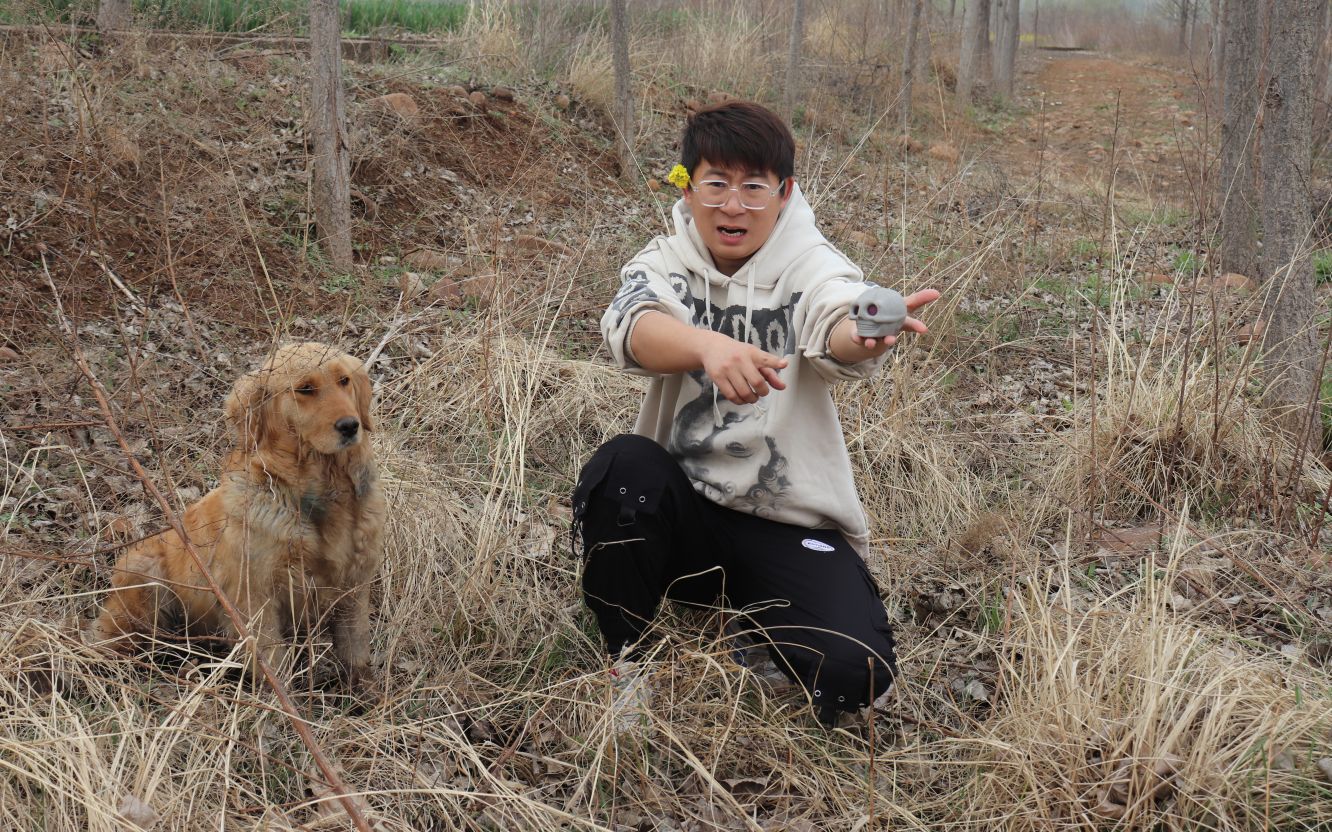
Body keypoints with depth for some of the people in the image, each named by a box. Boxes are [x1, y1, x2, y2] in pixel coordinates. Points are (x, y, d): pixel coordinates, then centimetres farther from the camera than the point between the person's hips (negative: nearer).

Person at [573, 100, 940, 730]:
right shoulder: (665, 263, -3)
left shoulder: (809, 265, -6)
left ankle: (752, 613, 11)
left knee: (854, 670, -23)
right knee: (621, 466, -32)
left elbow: (836, 329, -30)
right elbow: (635, 328, -28)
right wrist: (710, 346, -50)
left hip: (792, 524, -1)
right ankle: (626, 657, -7)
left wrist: (870, 334, -56)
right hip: (683, 510, 1)